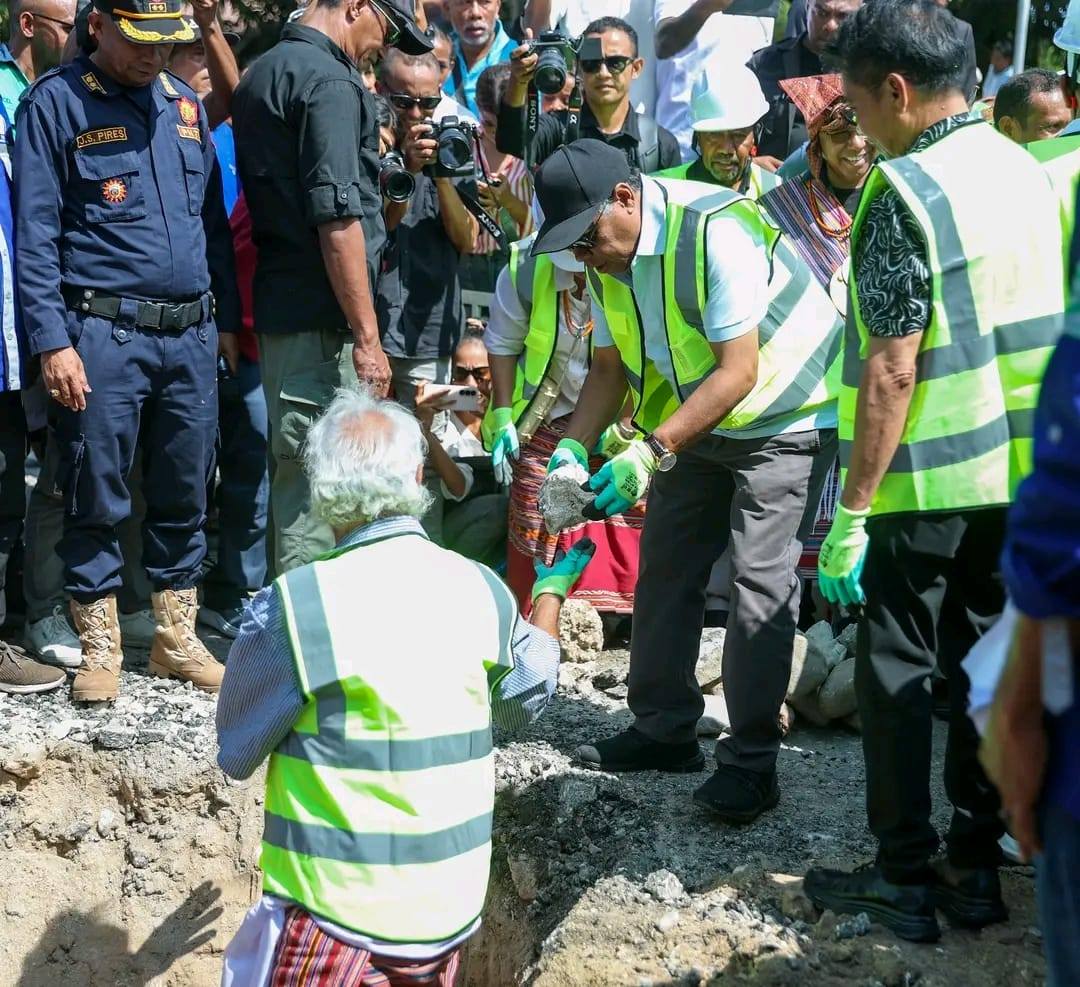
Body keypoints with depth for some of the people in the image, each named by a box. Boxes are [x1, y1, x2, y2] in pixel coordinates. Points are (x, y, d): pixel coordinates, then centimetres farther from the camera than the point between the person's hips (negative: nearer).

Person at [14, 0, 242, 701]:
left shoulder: (184, 103, 14)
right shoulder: (56, 103, -3)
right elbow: (34, 235, -7)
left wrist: (227, 319, 14)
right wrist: (53, 342, -13)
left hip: (192, 335, 5)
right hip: (102, 334, -5)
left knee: (185, 494, 11)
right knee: (97, 498, 2)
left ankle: (177, 639, 23)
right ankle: (100, 648, 14)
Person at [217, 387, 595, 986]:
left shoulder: (291, 606, -17)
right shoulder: (482, 590, -3)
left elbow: (235, 754, -4)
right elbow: (527, 703, 17)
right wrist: (552, 589, 31)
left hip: (337, 913, -5)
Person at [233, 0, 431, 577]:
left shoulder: (261, 75, 18)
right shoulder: (330, 81, -12)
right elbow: (338, 219, -19)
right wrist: (367, 337, -18)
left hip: (277, 308, 10)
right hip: (321, 319, -10)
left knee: (292, 481, 16)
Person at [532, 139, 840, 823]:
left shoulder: (714, 230, -29)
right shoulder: (608, 255, -3)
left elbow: (739, 371, -30)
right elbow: (610, 368, 4)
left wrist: (651, 453, -35)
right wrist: (574, 446, -13)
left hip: (783, 416, -8)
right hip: (697, 421, 8)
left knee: (760, 580, -13)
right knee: (665, 567, 9)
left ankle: (752, 761, -6)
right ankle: (664, 729, 21)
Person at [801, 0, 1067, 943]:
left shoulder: (907, 189, -17)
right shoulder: (1027, 170, 7)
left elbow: (892, 368, -20)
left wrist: (853, 510, -17)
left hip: (930, 477, -7)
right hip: (1022, 470, 7)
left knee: (897, 669, 4)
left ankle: (906, 876, 10)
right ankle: (977, 865, 21)